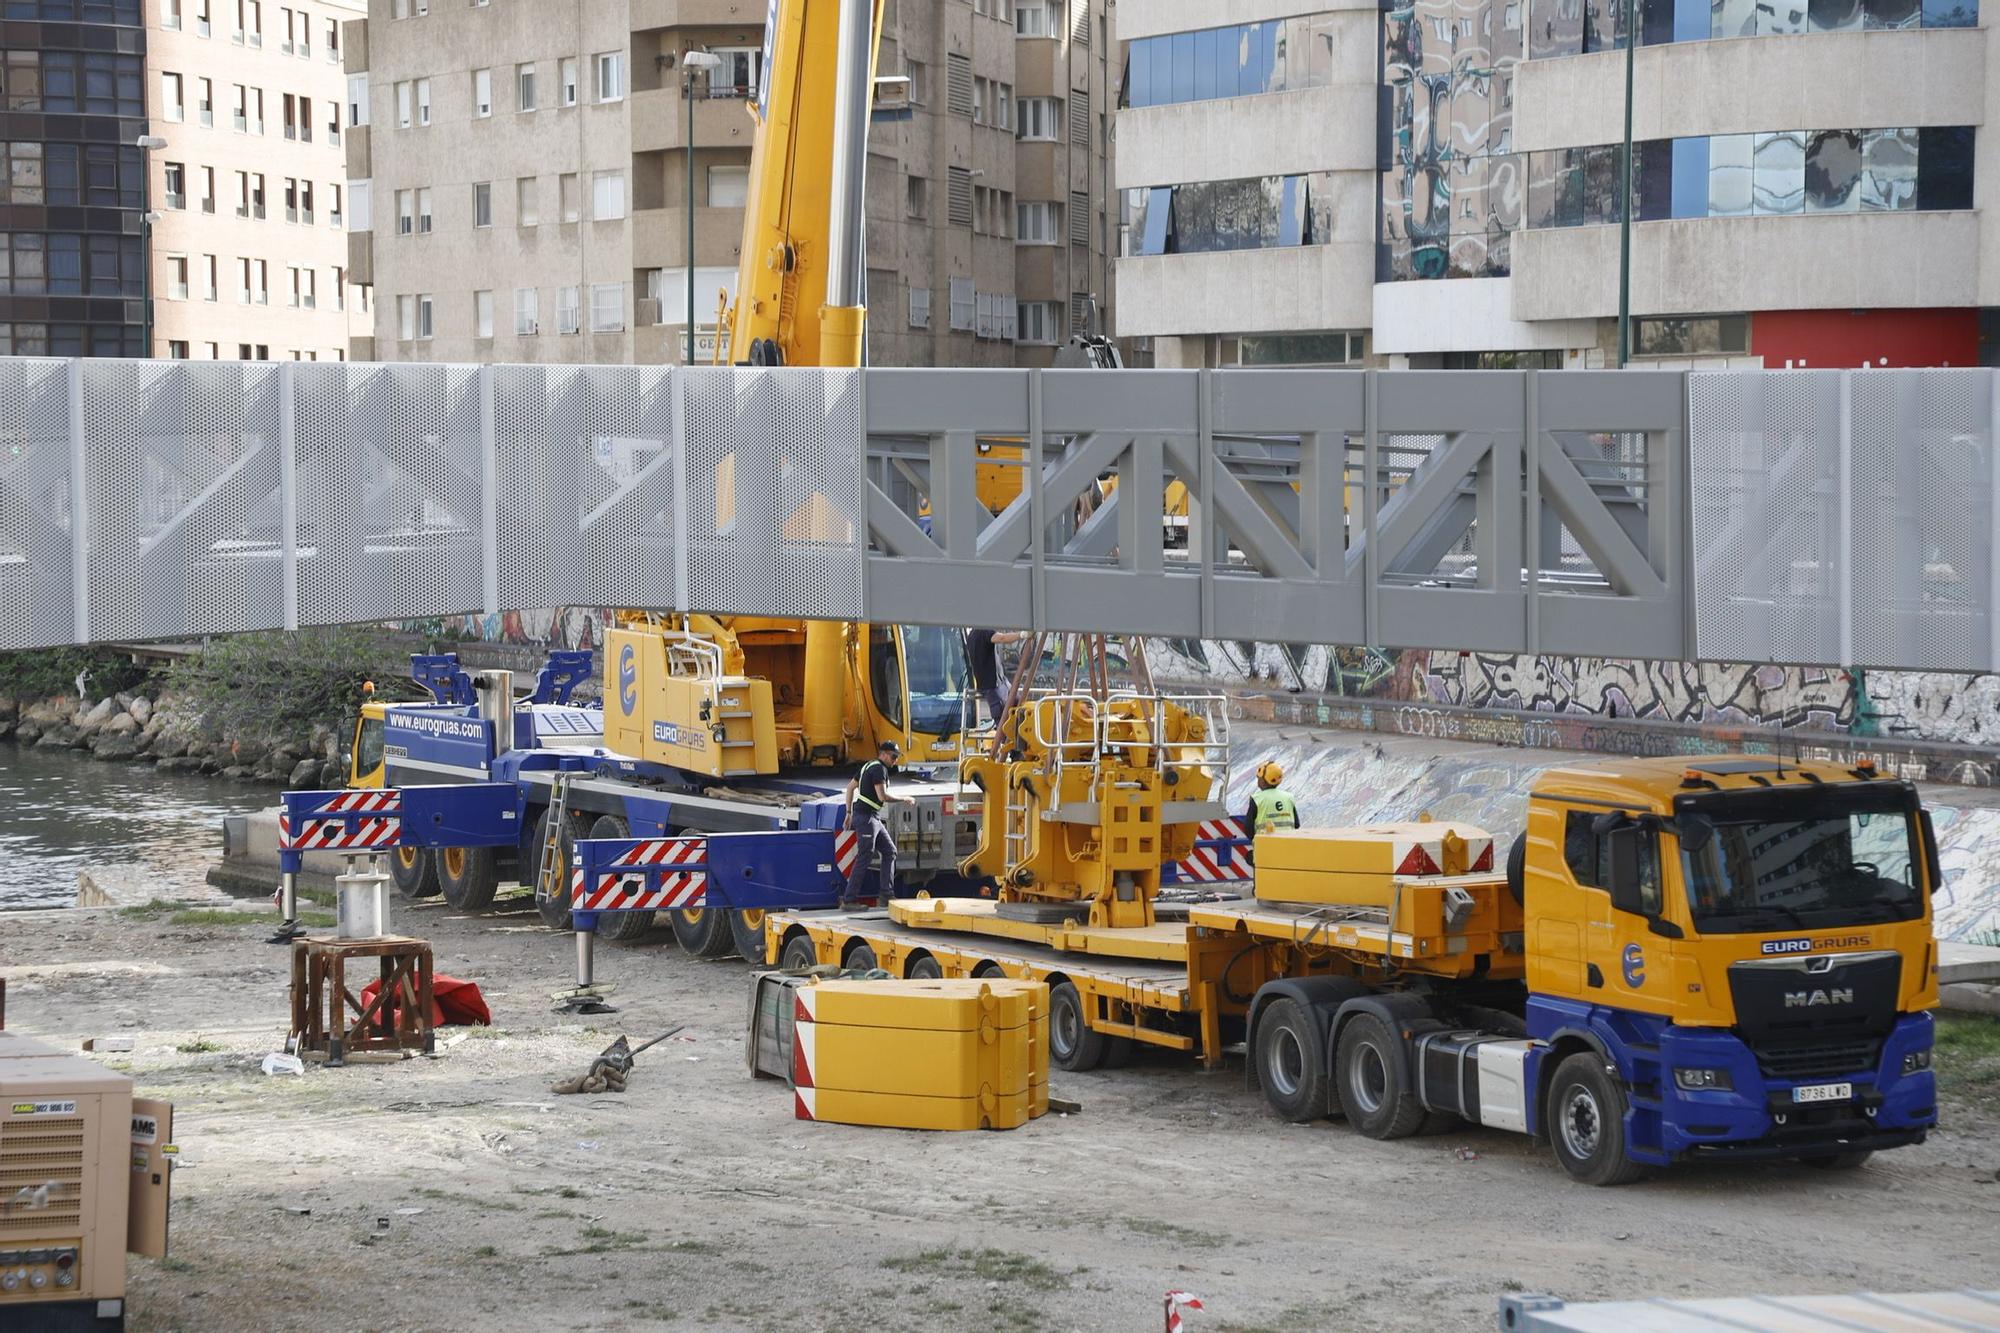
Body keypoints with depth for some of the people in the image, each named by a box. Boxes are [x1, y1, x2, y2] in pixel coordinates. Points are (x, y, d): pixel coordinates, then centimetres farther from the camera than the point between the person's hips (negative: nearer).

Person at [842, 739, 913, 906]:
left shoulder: (869, 766, 17)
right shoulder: (879, 769, -13)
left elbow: (850, 787, 22)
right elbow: (883, 796, -22)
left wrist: (849, 813, 23)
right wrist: (904, 799, -9)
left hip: (873, 818, 11)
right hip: (866, 817, -11)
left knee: (890, 851, 12)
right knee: (864, 858, -10)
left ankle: (887, 893, 11)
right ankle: (848, 899, -10)